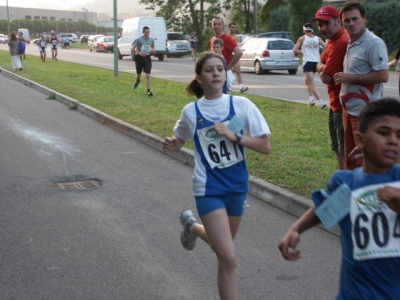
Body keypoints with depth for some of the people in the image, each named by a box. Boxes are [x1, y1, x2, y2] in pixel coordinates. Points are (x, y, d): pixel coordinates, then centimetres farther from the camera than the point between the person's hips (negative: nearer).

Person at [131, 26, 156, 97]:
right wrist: (139, 53, -25)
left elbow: (153, 48, 19)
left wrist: (153, 50, -6)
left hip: (147, 59, 1)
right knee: (138, 74, 17)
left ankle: (148, 91, -12)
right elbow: (133, 50, -9)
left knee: (148, 75, -12)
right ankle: (137, 81, 53)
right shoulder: (138, 40, -9)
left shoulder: (151, 40, 3)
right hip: (139, 58, -1)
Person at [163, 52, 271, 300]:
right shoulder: (191, 112, -7)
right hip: (209, 189, -3)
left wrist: (234, 136, -22)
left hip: (237, 186, 3)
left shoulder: (241, 104, -7)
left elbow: (265, 146, -8)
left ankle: (193, 226, 52)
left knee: (222, 246, 24)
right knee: (229, 259, -13)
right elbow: (180, 141, 12)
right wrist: (171, 145, -11)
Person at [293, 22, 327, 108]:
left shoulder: (302, 38, 1)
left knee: (311, 84, -9)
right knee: (307, 80, 27)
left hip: (307, 62, -5)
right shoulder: (318, 38, 7)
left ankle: (321, 102, -22)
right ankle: (311, 97, 15)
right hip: (316, 62, 5)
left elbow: (295, 50, -3)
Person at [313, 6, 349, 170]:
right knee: (338, 148, 20)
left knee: (346, 150, -6)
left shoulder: (340, 43, -23)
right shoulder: (333, 40, 11)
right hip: (336, 102, 11)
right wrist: (324, 68, -10)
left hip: (344, 104, -11)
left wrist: (323, 71, 0)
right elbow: (319, 65, 12)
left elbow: (326, 78, -21)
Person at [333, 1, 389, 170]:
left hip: (365, 111, -9)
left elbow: (383, 76, -21)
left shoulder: (374, 43, -14)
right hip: (349, 108, 9)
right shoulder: (351, 44, 14)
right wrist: (343, 79, 9)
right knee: (350, 157, 16)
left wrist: (350, 78, -18)